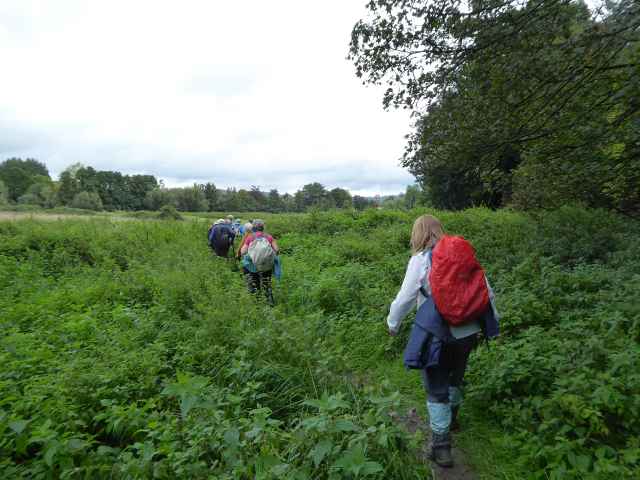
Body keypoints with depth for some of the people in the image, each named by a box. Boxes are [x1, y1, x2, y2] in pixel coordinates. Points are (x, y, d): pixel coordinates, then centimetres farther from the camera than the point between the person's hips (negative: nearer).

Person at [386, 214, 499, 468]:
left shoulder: (420, 260, -13)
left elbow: (405, 299, -10)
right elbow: (486, 290, 7)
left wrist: (392, 324, 8)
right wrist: (493, 321, 22)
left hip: (438, 335, -5)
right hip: (468, 331, 6)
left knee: (437, 390, 10)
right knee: (455, 377, 28)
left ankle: (441, 446, 16)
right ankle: (451, 416, 51)